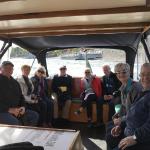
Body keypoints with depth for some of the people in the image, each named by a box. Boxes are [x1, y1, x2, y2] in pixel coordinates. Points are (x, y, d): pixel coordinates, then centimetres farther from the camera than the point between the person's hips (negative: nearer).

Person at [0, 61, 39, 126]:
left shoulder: (15, 82, 16)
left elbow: (21, 97, 21)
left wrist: (23, 107, 0)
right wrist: (9, 109, -22)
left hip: (16, 110, 7)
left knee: (35, 115, -4)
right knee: (15, 122, -34)